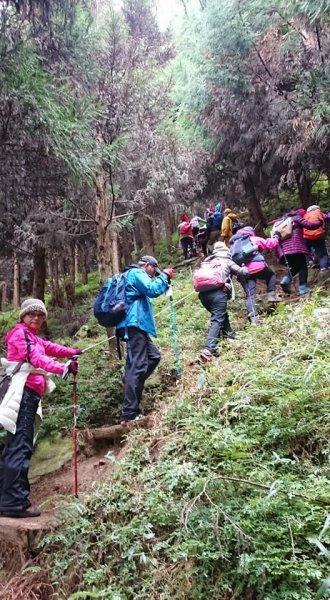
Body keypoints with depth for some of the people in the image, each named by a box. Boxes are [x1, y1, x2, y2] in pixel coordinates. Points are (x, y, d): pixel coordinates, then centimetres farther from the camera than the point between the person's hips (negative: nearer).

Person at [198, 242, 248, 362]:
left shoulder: (207, 261, 29)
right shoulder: (227, 261, 19)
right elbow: (242, 272, 19)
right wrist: (245, 268, 39)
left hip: (203, 293, 5)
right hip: (218, 292, -5)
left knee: (221, 314, 27)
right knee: (216, 320, -12)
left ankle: (229, 336, 34)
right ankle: (208, 350, -28)